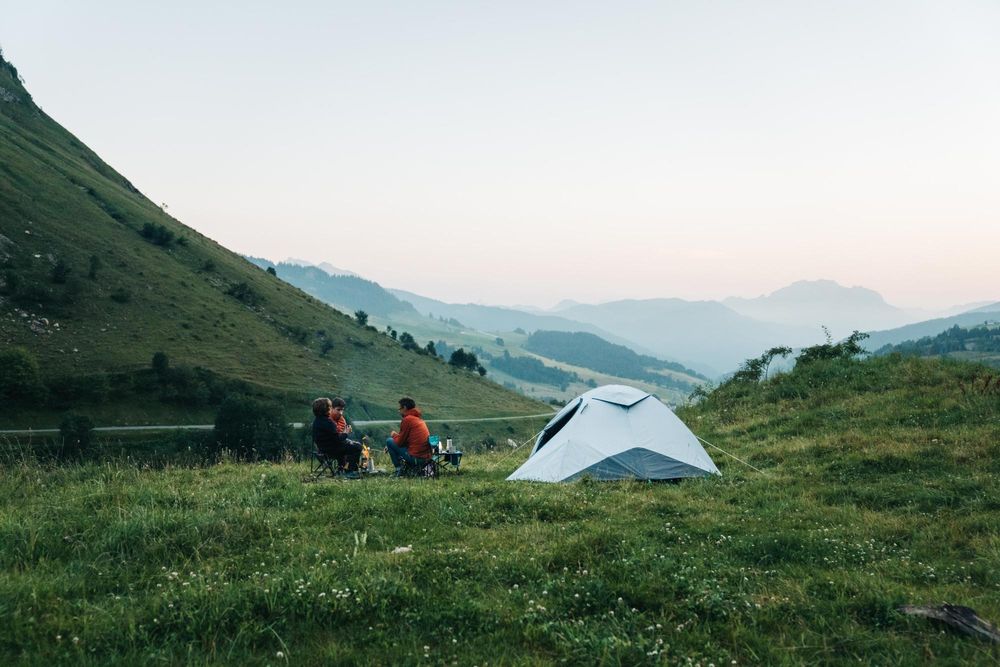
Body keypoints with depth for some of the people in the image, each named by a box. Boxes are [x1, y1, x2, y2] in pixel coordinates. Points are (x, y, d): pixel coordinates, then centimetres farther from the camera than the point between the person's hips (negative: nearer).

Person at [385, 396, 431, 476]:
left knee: (389, 441, 4)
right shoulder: (419, 418, 17)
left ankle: (399, 469, 3)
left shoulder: (407, 419, -9)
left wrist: (394, 435, 14)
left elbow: (400, 442, -5)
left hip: (415, 457, -8)